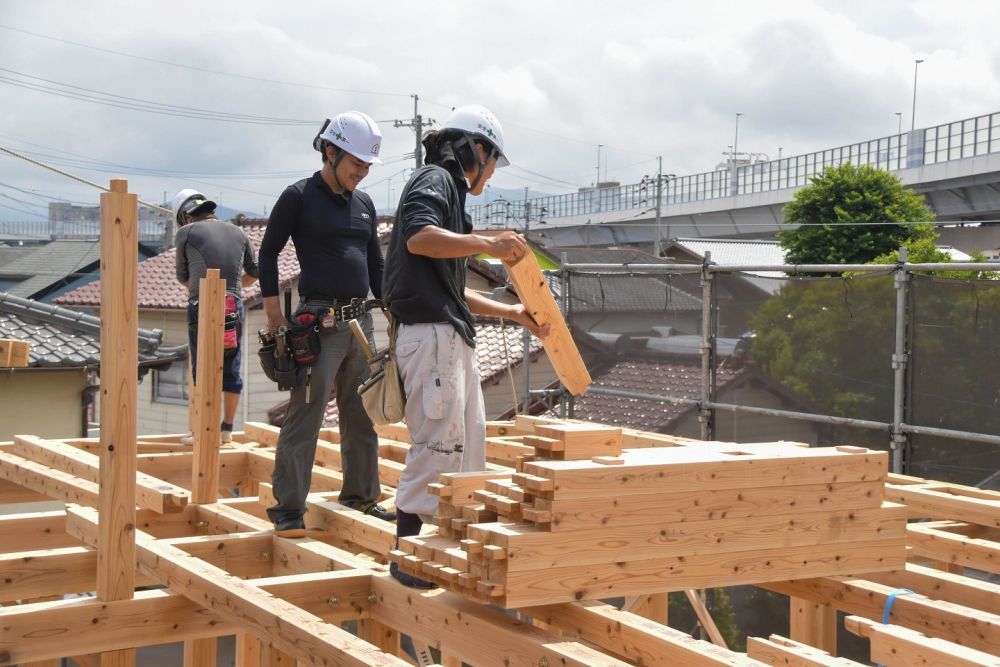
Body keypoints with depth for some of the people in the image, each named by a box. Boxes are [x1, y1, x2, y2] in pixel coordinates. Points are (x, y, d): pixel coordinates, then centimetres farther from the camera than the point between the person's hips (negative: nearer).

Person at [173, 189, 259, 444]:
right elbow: (254, 273, 21)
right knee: (231, 371, 10)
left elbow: (182, 276, 15)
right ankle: (227, 429, 15)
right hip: (234, 307, 3)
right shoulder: (238, 233, 13)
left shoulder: (186, 232, 4)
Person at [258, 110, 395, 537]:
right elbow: (268, 254, -2)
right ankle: (288, 509, -3)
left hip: (361, 321, 7)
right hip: (319, 322, -7)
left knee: (362, 418, 11)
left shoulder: (363, 204, 16)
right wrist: (274, 315, -7)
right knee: (304, 418, -8)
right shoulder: (299, 197, -2)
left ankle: (361, 497, 21)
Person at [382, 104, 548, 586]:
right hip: (430, 334, -11)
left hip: (453, 338, 11)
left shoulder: (449, 190, 27)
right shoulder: (434, 180, -3)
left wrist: (512, 312, 27)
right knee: (438, 442, -11)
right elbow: (418, 236, -26)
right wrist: (489, 244, -28)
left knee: (470, 438, 14)